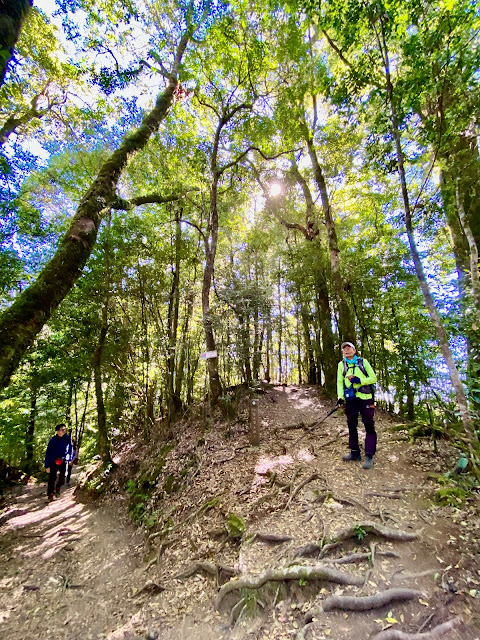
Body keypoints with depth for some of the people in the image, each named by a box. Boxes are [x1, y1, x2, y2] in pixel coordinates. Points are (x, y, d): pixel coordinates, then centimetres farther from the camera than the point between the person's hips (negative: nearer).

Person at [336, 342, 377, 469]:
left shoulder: (363, 362, 3)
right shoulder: (341, 365, 8)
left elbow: (373, 378, 0)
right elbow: (340, 382, 5)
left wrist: (359, 380, -15)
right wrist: (340, 397, -8)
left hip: (365, 397, -3)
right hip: (350, 398, 3)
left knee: (369, 426, -4)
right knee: (351, 426, 10)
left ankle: (369, 456, 5)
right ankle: (355, 453, 23)